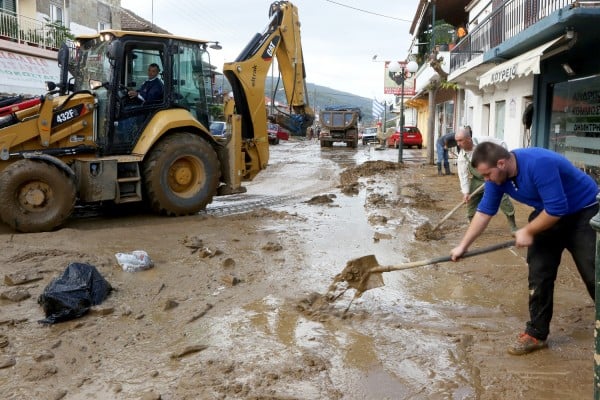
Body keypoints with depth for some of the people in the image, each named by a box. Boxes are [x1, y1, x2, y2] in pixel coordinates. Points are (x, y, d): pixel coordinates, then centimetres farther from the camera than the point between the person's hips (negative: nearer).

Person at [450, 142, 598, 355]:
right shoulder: (497, 175, -11)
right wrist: (463, 246, -1)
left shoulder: (539, 163, -36)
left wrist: (528, 231, -19)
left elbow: (557, 208, -33)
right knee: (538, 275, 2)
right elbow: (484, 211, -2)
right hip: (548, 215, 7)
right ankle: (536, 333, 12)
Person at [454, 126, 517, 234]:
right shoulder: (461, 157, -14)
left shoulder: (484, 141, -21)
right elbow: (463, 176, -15)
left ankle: (513, 227, 11)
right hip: (477, 181, 3)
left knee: (503, 199, -6)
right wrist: (465, 192, -23)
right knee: (471, 202, -1)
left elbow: (501, 144, -9)